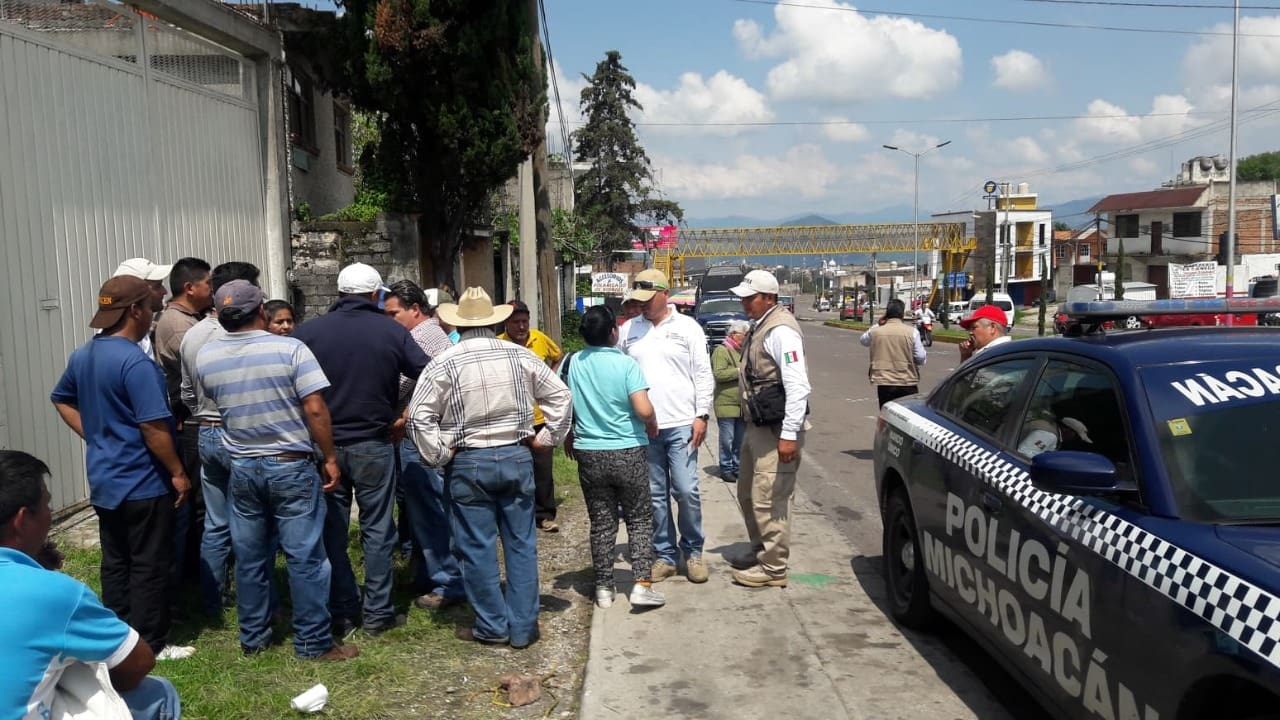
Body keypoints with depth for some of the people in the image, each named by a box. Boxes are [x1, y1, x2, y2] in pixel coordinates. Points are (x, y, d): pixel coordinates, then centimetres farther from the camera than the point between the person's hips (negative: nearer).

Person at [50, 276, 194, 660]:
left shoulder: (82, 355, 7)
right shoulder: (135, 362, -22)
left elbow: (62, 401, 21)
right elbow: (153, 427, -23)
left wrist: (95, 438, 17)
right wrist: (178, 473, -14)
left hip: (104, 480, 9)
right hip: (142, 483, -9)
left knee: (115, 562, 17)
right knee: (149, 566, 2)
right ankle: (150, 646, 11)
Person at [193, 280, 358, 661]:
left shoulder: (205, 357, 0)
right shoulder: (290, 349, -13)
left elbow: (212, 401, 14)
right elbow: (315, 410, -16)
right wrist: (330, 458, -7)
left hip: (242, 468, 5)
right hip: (291, 467, -4)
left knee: (249, 558, 15)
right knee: (305, 558, 3)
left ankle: (252, 638, 27)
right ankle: (313, 642, 10)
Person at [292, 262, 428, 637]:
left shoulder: (307, 332, -4)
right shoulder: (392, 331, -7)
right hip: (373, 446, -1)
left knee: (331, 532, 13)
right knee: (377, 532, 9)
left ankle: (343, 612, 19)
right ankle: (378, 614, 14)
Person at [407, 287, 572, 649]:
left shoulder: (444, 364, -8)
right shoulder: (520, 356, 1)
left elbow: (419, 416, -11)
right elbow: (560, 395, 4)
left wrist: (439, 456, -2)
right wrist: (546, 438, 10)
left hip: (468, 463, -3)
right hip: (517, 457, 3)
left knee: (478, 548, 7)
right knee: (521, 544, 10)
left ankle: (492, 626, 16)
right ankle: (523, 627, 17)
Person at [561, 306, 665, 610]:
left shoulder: (572, 363, -1)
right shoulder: (626, 363, -12)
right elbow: (644, 410, -19)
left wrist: (567, 437, 21)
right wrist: (652, 426, 2)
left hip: (589, 454, 3)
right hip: (628, 452, -3)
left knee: (601, 522, 12)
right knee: (640, 519, 9)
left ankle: (604, 588, 17)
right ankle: (642, 584, 1)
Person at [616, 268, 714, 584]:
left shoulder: (688, 327, 2)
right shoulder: (628, 329, 8)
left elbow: (703, 375, 1)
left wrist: (702, 415, -6)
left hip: (681, 424, -2)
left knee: (686, 491, -3)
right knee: (655, 495, 8)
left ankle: (693, 552, 15)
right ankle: (665, 555, 19)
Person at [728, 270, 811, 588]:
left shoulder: (780, 331, -17)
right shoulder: (760, 327, 13)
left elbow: (798, 386, -23)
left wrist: (789, 434, -25)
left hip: (776, 430, -10)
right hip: (757, 428, 10)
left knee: (769, 500, -4)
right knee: (748, 494, 20)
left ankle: (773, 568, 7)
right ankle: (760, 552, 35)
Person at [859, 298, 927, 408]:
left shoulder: (875, 331, -1)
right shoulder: (912, 331, -7)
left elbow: (863, 340, 22)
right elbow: (921, 358, -5)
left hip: (884, 383, 2)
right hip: (908, 383, -2)